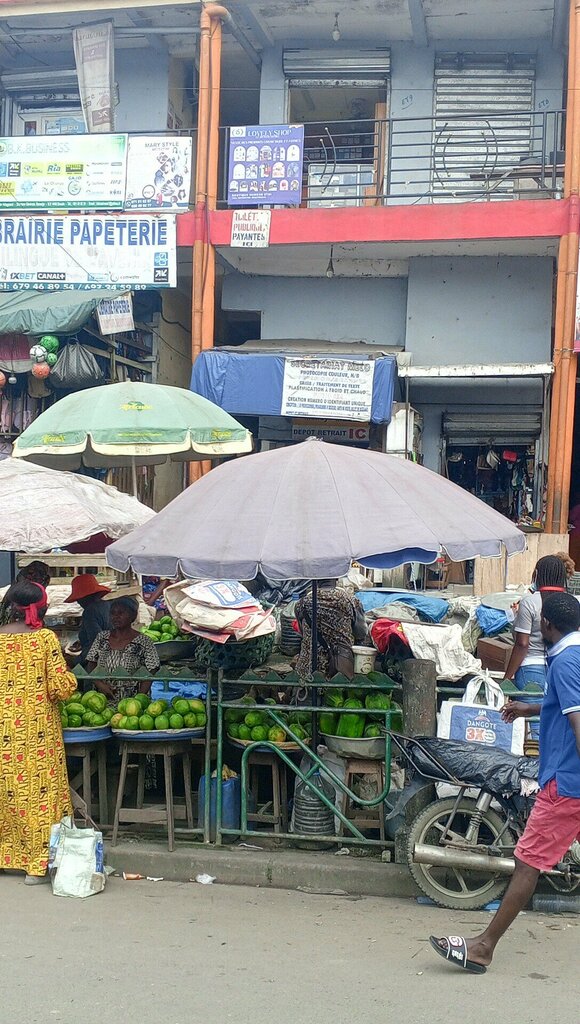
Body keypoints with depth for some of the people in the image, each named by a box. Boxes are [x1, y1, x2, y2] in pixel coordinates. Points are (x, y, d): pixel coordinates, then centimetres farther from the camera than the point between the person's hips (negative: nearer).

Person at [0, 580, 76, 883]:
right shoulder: (45, 638, -11)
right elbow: (61, 686, -13)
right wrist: (68, 677, 7)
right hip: (39, 729, -3)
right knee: (40, 788, 4)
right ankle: (36, 863, 7)